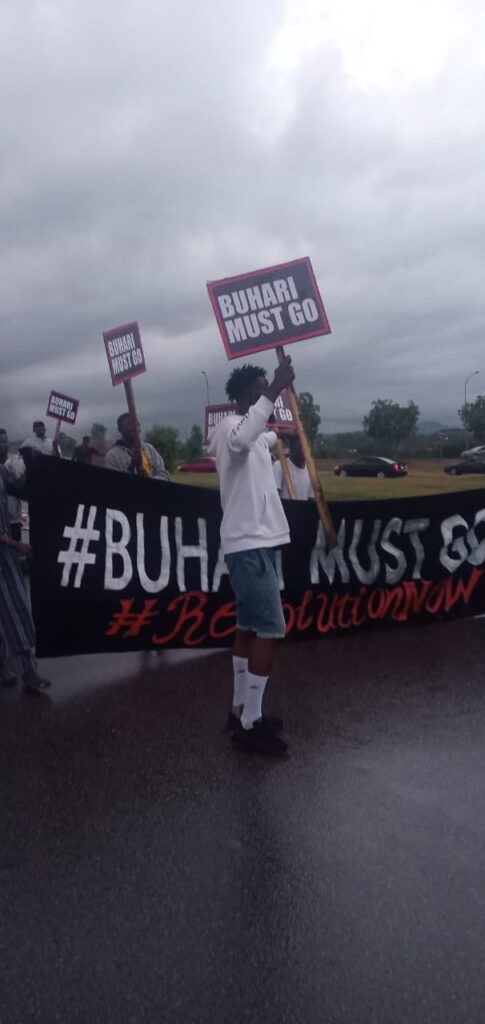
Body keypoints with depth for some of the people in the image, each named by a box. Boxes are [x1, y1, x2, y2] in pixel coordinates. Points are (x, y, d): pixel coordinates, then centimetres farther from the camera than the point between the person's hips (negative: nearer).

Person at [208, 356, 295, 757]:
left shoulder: (255, 432, 17)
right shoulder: (230, 425, -13)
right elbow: (240, 441, -40)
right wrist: (274, 392, -40)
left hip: (259, 540, 10)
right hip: (250, 544, -10)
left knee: (249, 627, 13)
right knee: (270, 629, -11)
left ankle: (241, 711, 22)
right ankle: (250, 723, -4)